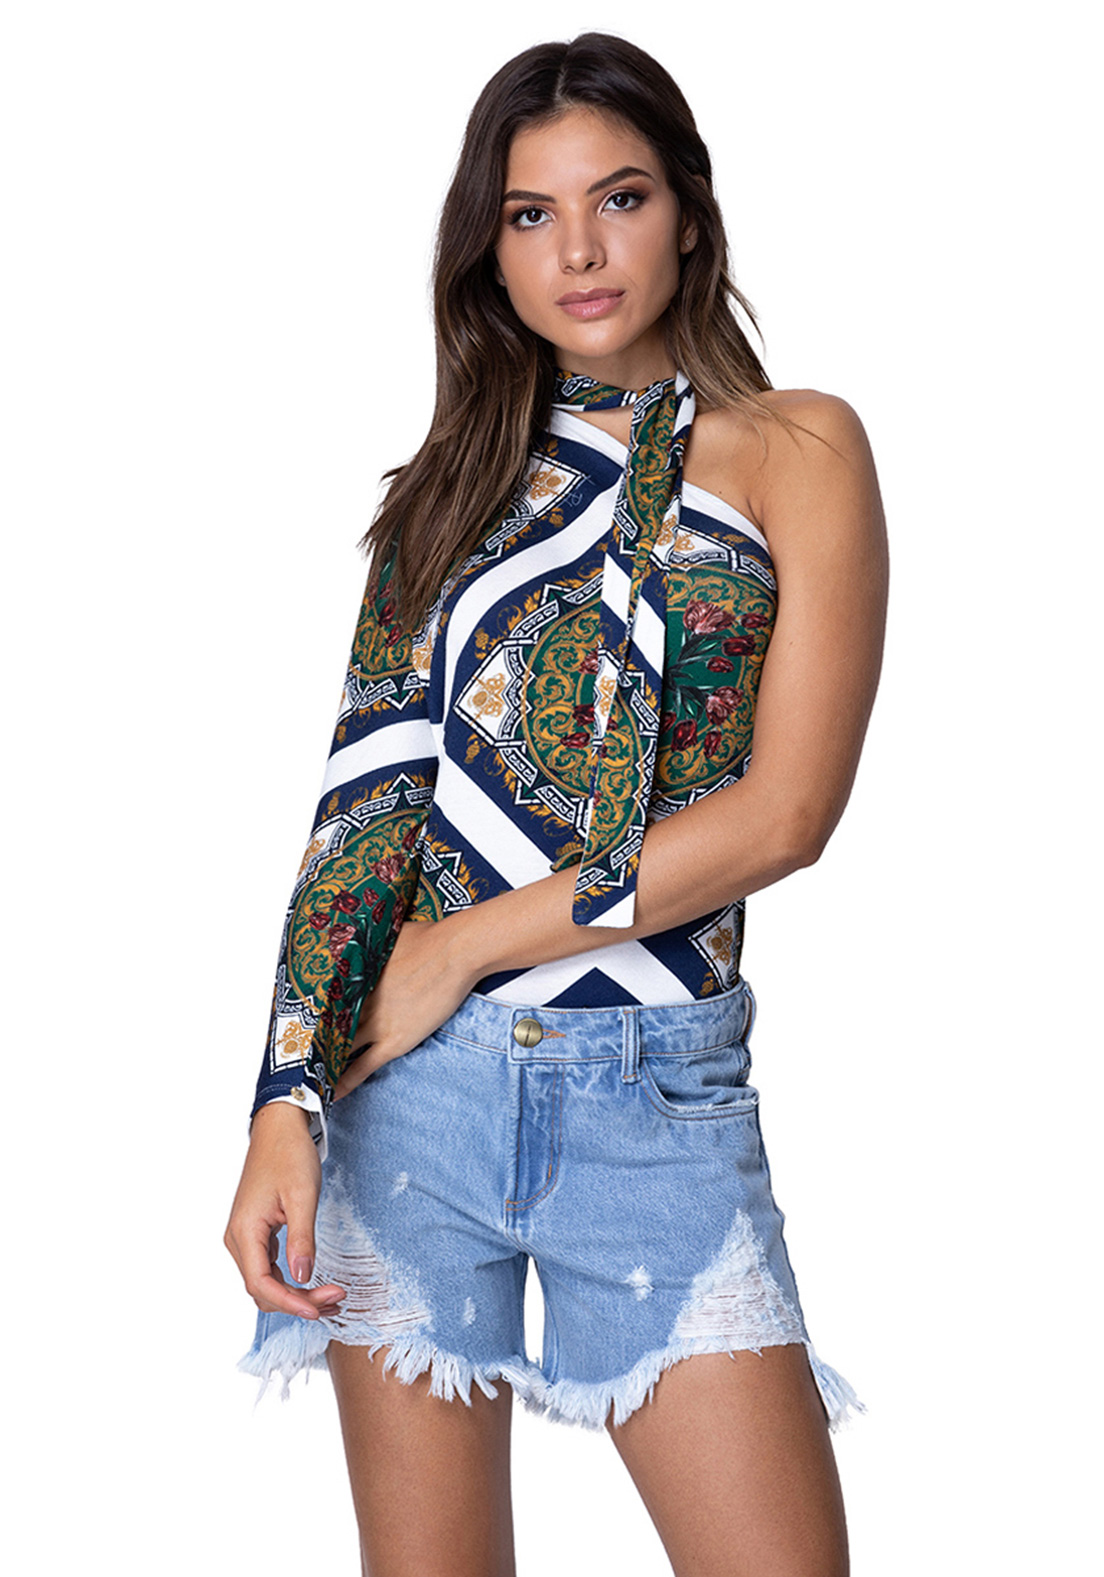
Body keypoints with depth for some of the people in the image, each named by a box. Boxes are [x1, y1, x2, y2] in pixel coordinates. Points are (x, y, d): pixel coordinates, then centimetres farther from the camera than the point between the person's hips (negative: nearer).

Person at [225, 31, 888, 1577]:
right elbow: (366, 797, 3)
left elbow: (784, 810, -7)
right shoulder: (459, 480, 12)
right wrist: (286, 1099, -10)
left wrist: (469, 942, -8)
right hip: (412, 1085, 3)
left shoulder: (794, 449, 3)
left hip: (662, 1101, -2)